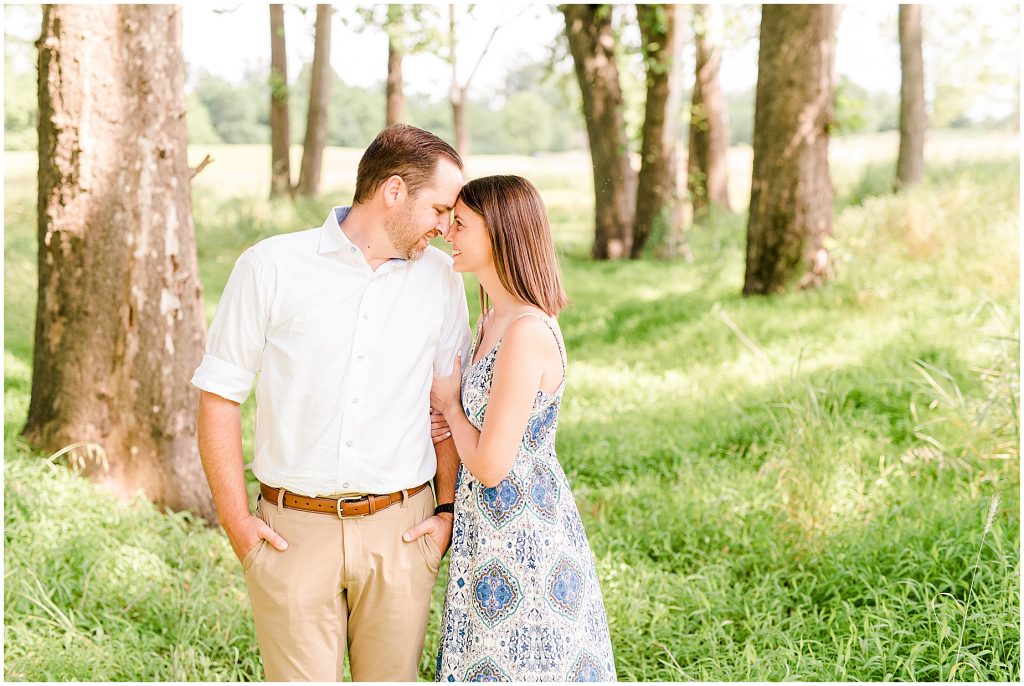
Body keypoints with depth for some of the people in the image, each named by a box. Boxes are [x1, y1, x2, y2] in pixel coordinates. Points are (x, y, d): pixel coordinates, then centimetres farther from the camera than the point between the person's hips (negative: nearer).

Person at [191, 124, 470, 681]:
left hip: (400, 531, 3)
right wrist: (235, 521, -4)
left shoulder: (438, 277, 7)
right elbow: (219, 395, 0)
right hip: (292, 531, -2)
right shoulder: (271, 266, -2)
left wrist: (448, 509, 5)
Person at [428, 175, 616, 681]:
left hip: (521, 540, -9)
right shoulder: (493, 320, 7)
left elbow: (490, 466, -22)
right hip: (494, 531, 9)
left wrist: (449, 403, -6)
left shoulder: (527, 332, -23)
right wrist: (451, 422, -2)